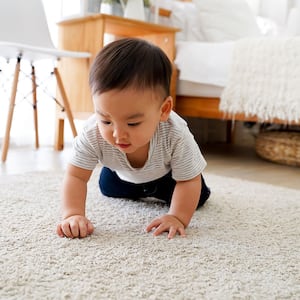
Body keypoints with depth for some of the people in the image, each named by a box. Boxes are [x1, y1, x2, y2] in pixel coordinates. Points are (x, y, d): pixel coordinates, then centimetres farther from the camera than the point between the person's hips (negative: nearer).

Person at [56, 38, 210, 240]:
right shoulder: (93, 134, -42)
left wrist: (178, 218, -43)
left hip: (167, 174, -2)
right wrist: (73, 215, -47)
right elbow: (75, 177, -32)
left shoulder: (176, 136, -47)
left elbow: (189, 181, -33)